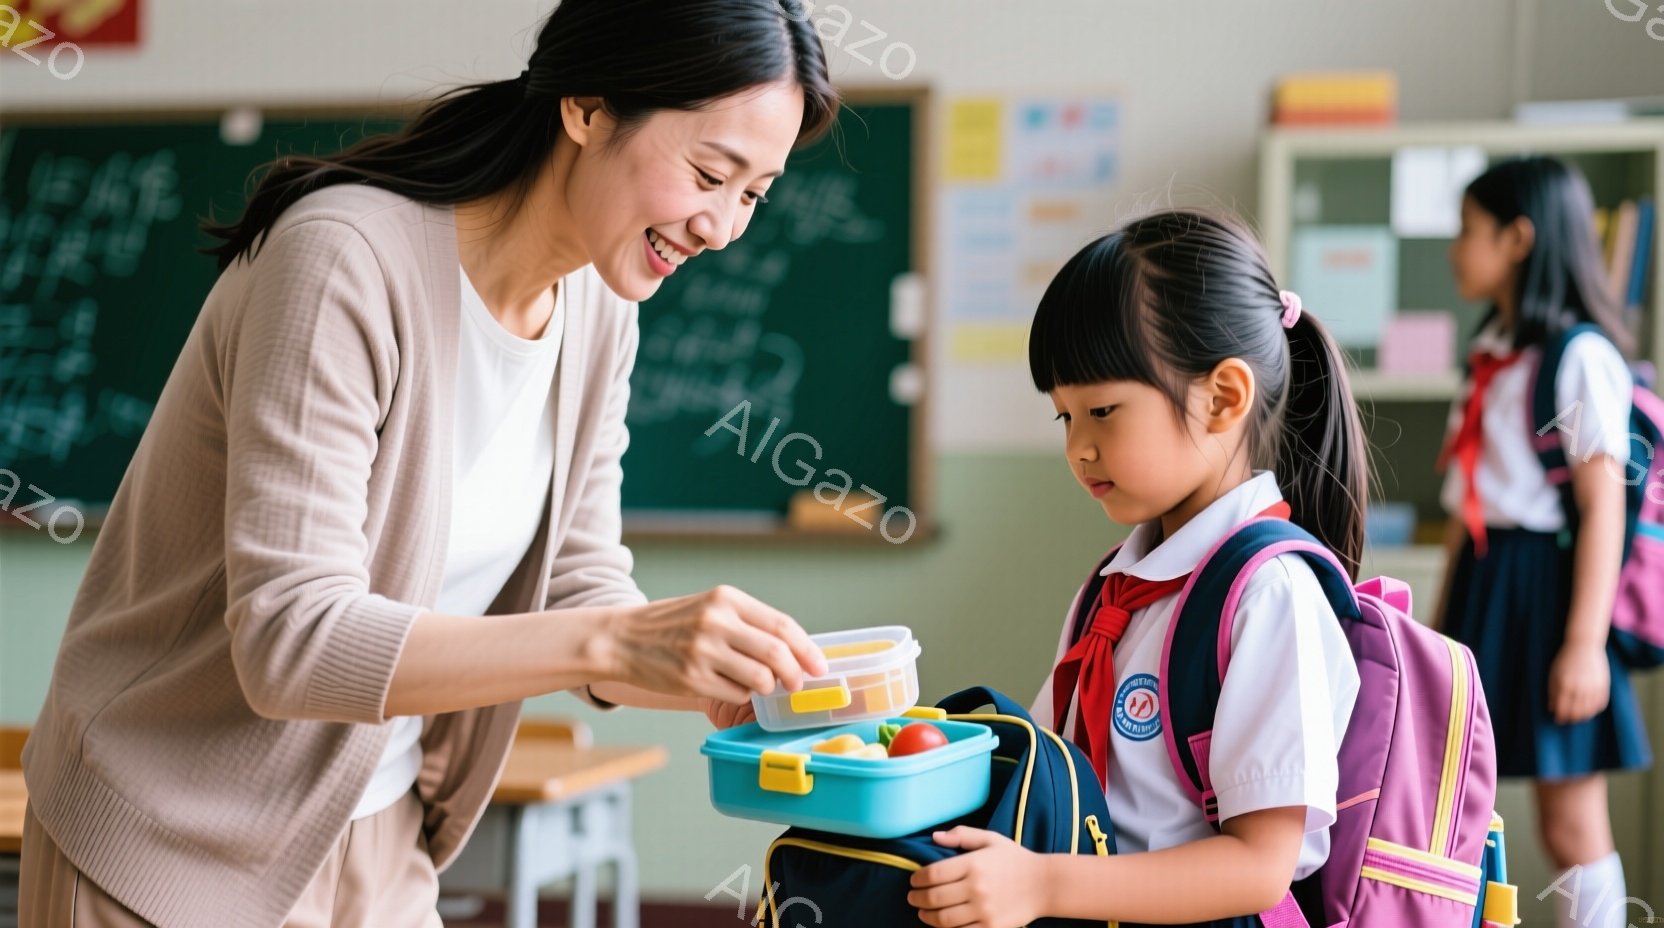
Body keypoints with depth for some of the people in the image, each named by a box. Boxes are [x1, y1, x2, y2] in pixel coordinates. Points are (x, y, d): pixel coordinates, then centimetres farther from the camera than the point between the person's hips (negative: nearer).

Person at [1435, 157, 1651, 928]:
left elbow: (1603, 506, -16)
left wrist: (1586, 643, -20)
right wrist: (1442, 621, 19)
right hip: (1481, 580, 8)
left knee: (1571, 826, -1)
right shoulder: (1491, 353, 13)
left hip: (1547, 583, -8)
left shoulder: (1580, 357, -12)